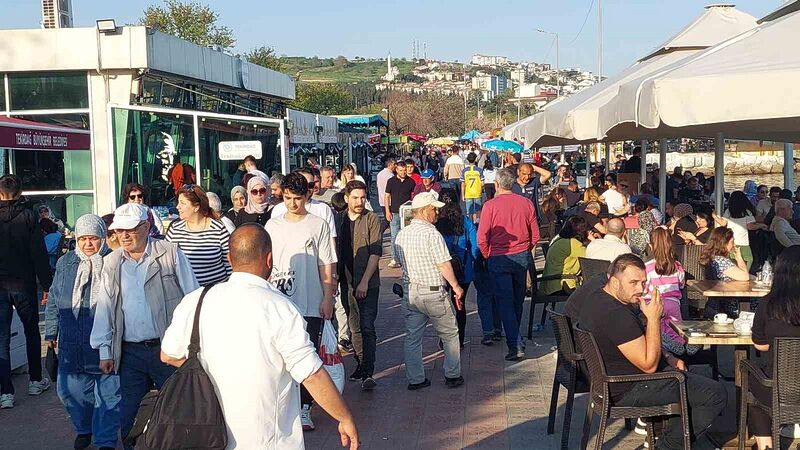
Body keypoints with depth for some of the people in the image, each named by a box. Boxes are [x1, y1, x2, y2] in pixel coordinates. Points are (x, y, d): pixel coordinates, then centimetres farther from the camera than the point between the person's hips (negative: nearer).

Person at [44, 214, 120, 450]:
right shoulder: (65, 263, 8)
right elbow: (53, 301, 16)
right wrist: (51, 333, 14)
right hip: (72, 346, 4)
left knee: (108, 395, 1)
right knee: (71, 391, 11)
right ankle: (83, 429, 34)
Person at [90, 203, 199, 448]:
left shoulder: (171, 253, -4)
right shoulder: (111, 262, 7)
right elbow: (104, 308, 12)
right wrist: (105, 351, 10)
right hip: (130, 352, 3)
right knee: (127, 415, 7)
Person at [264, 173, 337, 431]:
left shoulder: (318, 225, 1)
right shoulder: (273, 225, 8)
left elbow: (326, 266, 1)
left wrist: (327, 298, -4)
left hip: (309, 303, -2)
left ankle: (304, 409, 10)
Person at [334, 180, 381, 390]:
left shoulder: (372, 219, -4)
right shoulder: (338, 220, 7)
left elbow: (376, 252, -9)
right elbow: (334, 251, 13)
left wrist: (364, 281, -14)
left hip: (368, 283, -4)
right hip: (346, 283, 4)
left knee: (367, 327, -8)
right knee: (355, 327, 12)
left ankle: (367, 373, -9)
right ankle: (361, 365, 24)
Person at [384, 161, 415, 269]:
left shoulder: (410, 181, 5)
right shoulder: (391, 181, 2)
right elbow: (386, 196, 4)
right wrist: (387, 211, -3)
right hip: (394, 212, -1)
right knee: (395, 236, -2)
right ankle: (395, 259, 1)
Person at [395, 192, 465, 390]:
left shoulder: (401, 234, 6)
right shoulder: (431, 234, -16)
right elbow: (444, 264, -15)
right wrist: (456, 286, -4)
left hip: (409, 290, 6)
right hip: (433, 292, -6)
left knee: (412, 337, 11)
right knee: (450, 334, 11)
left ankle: (415, 379, 15)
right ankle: (452, 376, 17)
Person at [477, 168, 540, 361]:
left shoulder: (490, 206, -11)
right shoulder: (526, 203, -1)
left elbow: (482, 238, -11)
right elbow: (535, 235, 4)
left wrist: (488, 256, 5)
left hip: (499, 259, -3)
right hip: (522, 258, 4)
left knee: (505, 301, 0)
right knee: (518, 300, 17)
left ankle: (515, 344, -9)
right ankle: (515, 337, 31)